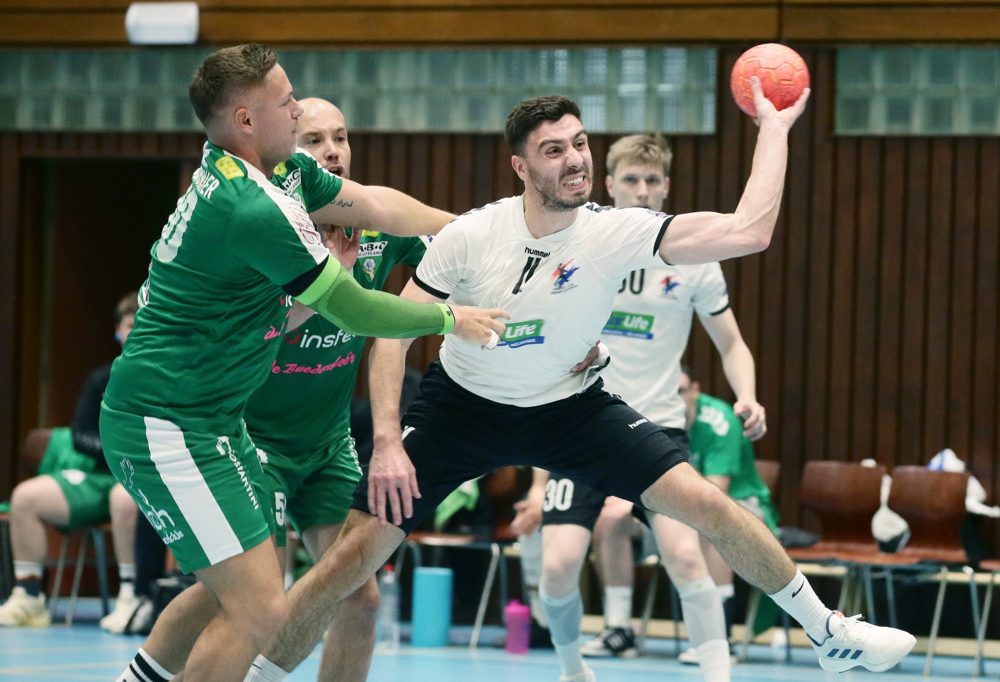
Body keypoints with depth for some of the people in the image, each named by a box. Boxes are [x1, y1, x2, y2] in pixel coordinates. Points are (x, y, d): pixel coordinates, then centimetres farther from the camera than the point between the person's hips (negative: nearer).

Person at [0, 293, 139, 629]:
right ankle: (29, 598, -10)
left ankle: (131, 598, -30)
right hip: (102, 475, 5)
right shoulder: (103, 380, 12)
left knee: (125, 498, -41)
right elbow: (80, 437, 9)